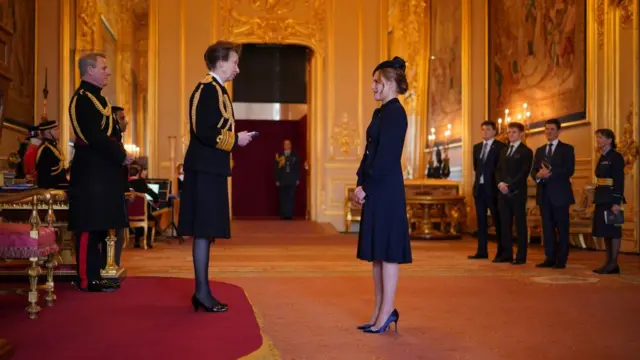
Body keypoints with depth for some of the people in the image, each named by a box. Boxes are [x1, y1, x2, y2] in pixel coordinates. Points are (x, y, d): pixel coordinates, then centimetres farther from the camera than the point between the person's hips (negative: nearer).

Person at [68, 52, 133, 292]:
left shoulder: (96, 96, 19)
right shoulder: (83, 98, -13)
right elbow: (95, 137, -21)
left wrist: (119, 154, 4)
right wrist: (121, 155, -12)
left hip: (100, 171, 10)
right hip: (91, 173, -10)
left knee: (98, 226, 12)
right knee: (89, 227, -6)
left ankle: (93, 275, 19)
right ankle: (86, 280, -1)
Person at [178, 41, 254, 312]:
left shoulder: (214, 88, 18)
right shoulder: (209, 89, -13)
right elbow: (204, 132, -22)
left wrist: (234, 138, 11)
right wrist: (236, 139, -12)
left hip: (209, 169, 10)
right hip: (206, 169, -10)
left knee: (205, 231, 12)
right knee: (204, 231, -6)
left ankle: (202, 291, 18)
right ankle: (202, 291, 0)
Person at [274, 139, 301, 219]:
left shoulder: (295, 155, 6)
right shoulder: (279, 155, 2)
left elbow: (298, 168, 7)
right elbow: (276, 168, 2)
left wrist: (298, 179, 2)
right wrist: (277, 180, -3)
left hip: (292, 181, 0)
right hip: (282, 181, 0)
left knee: (291, 198, -3)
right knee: (283, 198, 0)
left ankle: (290, 215, 1)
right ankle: (284, 215, 4)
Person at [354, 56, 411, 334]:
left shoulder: (395, 112, -11)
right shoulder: (381, 112, 17)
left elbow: (386, 155, -18)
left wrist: (366, 186, -13)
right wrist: (361, 183, 7)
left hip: (386, 189, -10)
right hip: (376, 189, 10)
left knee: (386, 250, -4)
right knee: (377, 250, 11)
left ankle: (387, 311, 3)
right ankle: (380, 311, 18)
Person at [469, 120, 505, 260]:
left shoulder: (500, 147, -4)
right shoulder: (477, 147, 16)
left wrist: (497, 181, -6)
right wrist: (481, 175, 9)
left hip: (492, 187, -6)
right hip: (479, 187, 6)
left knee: (497, 220, -2)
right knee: (481, 220, 7)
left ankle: (501, 252, 3)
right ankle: (482, 251, 10)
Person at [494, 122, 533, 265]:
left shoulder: (526, 151, -2)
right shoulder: (504, 151, 19)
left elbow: (524, 173, -11)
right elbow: (498, 170, 14)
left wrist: (510, 186, -17)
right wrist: (500, 183, -6)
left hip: (517, 193, -6)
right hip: (503, 193, 6)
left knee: (520, 225, -1)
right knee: (505, 224, 7)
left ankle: (521, 257, 2)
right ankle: (506, 254, 12)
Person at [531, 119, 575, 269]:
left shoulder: (567, 149, 2)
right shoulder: (539, 150, 17)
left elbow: (569, 170, -11)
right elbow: (533, 171, 11)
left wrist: (550, 173, -19)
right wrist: (538, 175, -12)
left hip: (560, 194, -5)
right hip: (544, 194, 5)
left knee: (562, 227, -2)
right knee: (547, 227, 6)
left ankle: (561, 260, 3)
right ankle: (550, 258, 11)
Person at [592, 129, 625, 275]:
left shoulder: (616, 157, -9)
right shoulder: (602, 158, 16)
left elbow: (619, 180, -15)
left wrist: (617, 202, -21)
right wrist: (597, 199, 15)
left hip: (611, 197, -9)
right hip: (601, 198, 9)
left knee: (612, 230, -6)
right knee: (605, 230, 8)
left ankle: (613, 263, -2)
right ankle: (609, 263, 12)